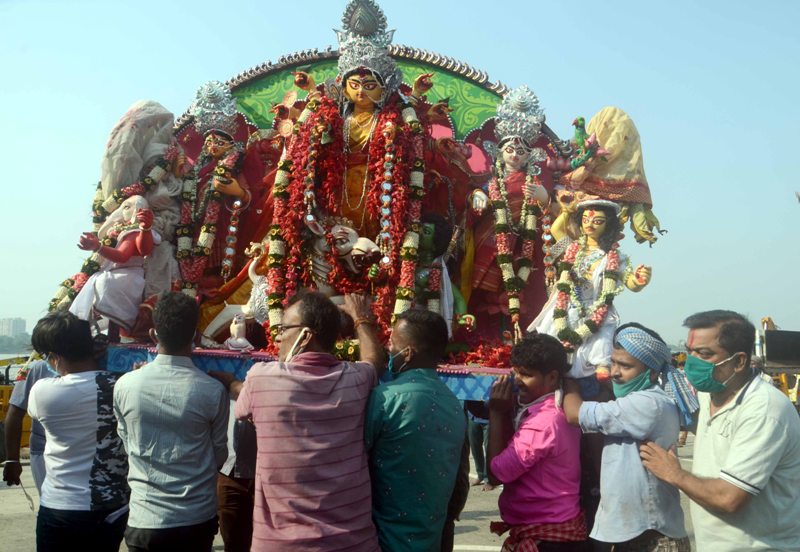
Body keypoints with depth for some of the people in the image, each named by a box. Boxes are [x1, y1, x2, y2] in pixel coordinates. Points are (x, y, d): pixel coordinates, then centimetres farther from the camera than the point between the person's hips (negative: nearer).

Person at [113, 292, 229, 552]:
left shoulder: (125, 385, -10)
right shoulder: (213, 391, -14)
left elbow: (127, 444, 5)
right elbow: (219, 455, 0)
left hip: (144, 520, 1)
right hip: (198, 518, 0)